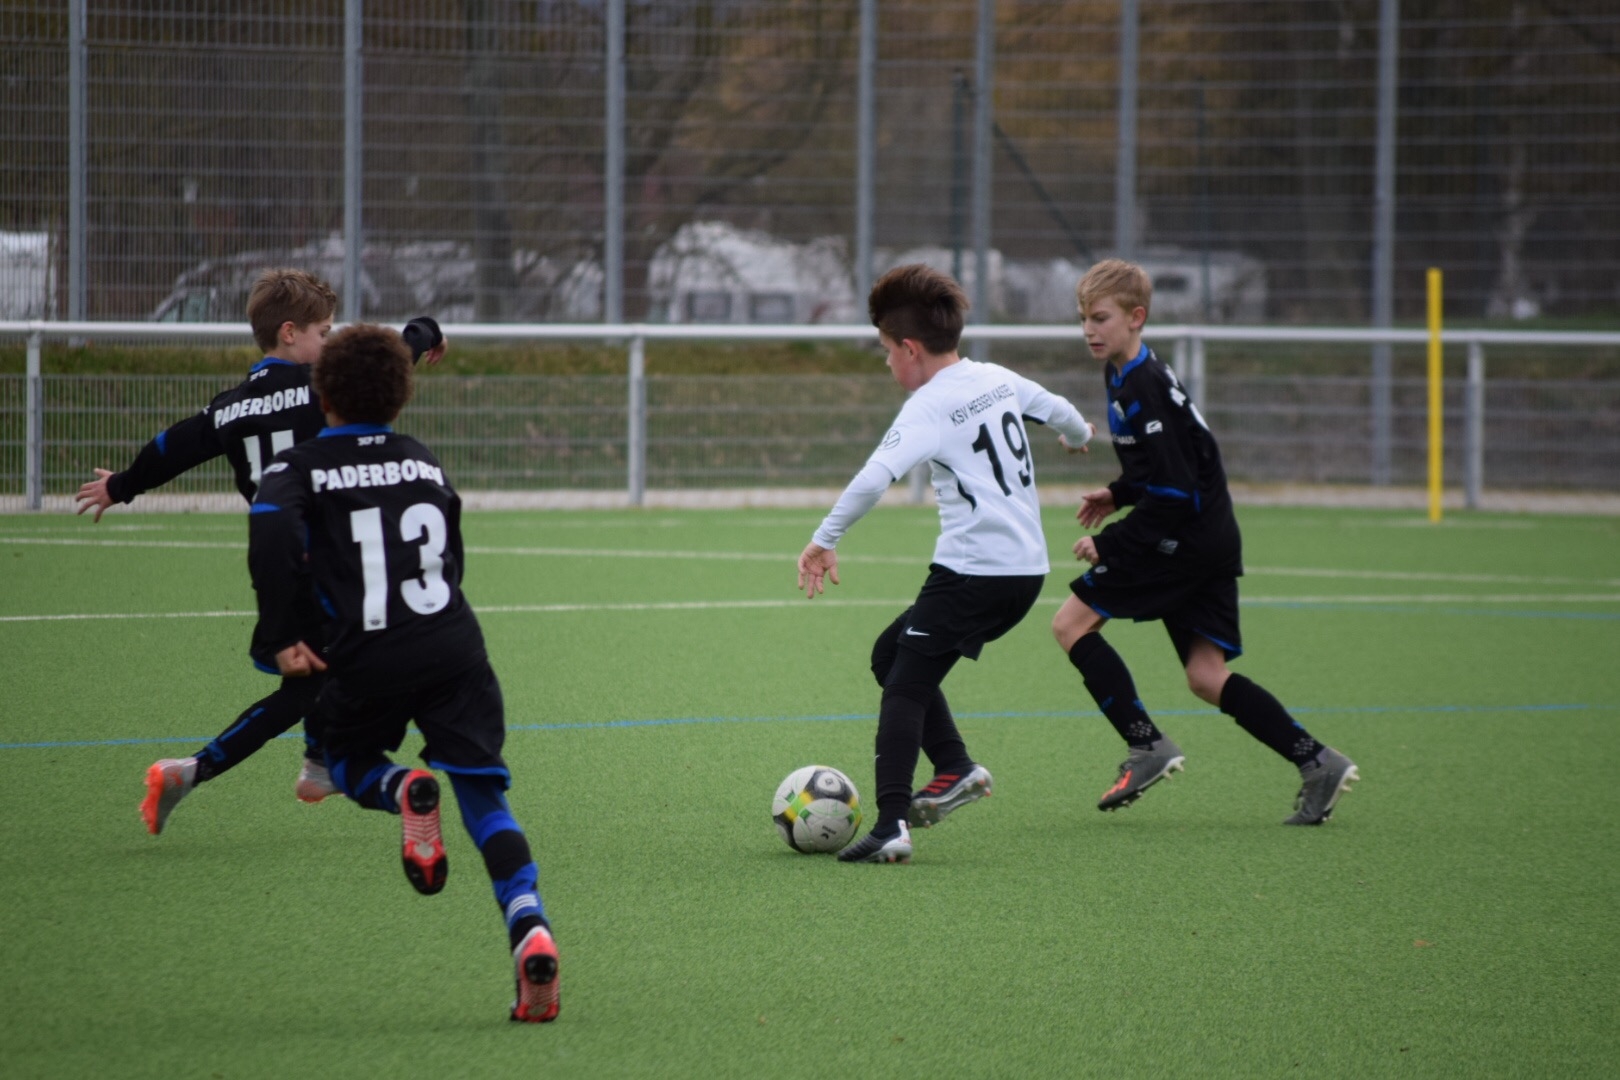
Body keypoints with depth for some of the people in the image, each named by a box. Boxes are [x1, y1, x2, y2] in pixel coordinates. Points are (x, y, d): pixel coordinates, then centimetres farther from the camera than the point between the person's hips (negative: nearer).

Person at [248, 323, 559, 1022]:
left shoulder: (298, 468, 4)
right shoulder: (425, 462, 18)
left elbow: (272, 532, -15)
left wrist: (283, 637, -10)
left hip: (366, 661, -2)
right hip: (454, 649, 2)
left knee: (348, 764, 26)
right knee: (485, 799, 3)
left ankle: (405, 790, -11)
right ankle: (529, 927, -21)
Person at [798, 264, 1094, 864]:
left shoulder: (930, 407, -12)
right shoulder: (998, 380, 10)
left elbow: (873, 480, -25)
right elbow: (1057, 409, 29)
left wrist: (824, 541, -19)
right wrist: (1078, 435, 52)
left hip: (971, 571, -8)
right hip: (1027, 570, 8)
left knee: (905, 687, -7)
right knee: (892, 654, 19)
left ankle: (892, 826, -17)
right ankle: (956, 769, 9)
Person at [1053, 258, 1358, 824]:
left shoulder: (1141, 389, -17)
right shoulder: (1130, 375, 14)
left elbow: (1172, 495, -21)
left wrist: (1108, 543, -15)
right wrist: (1119, 493, 17)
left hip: (1183, 539, -10)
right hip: (1212, 543, 10)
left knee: (1072, 622, -6)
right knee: (1207, 677, 8)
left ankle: (1147, 746, -7)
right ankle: (1317, 763, 3)